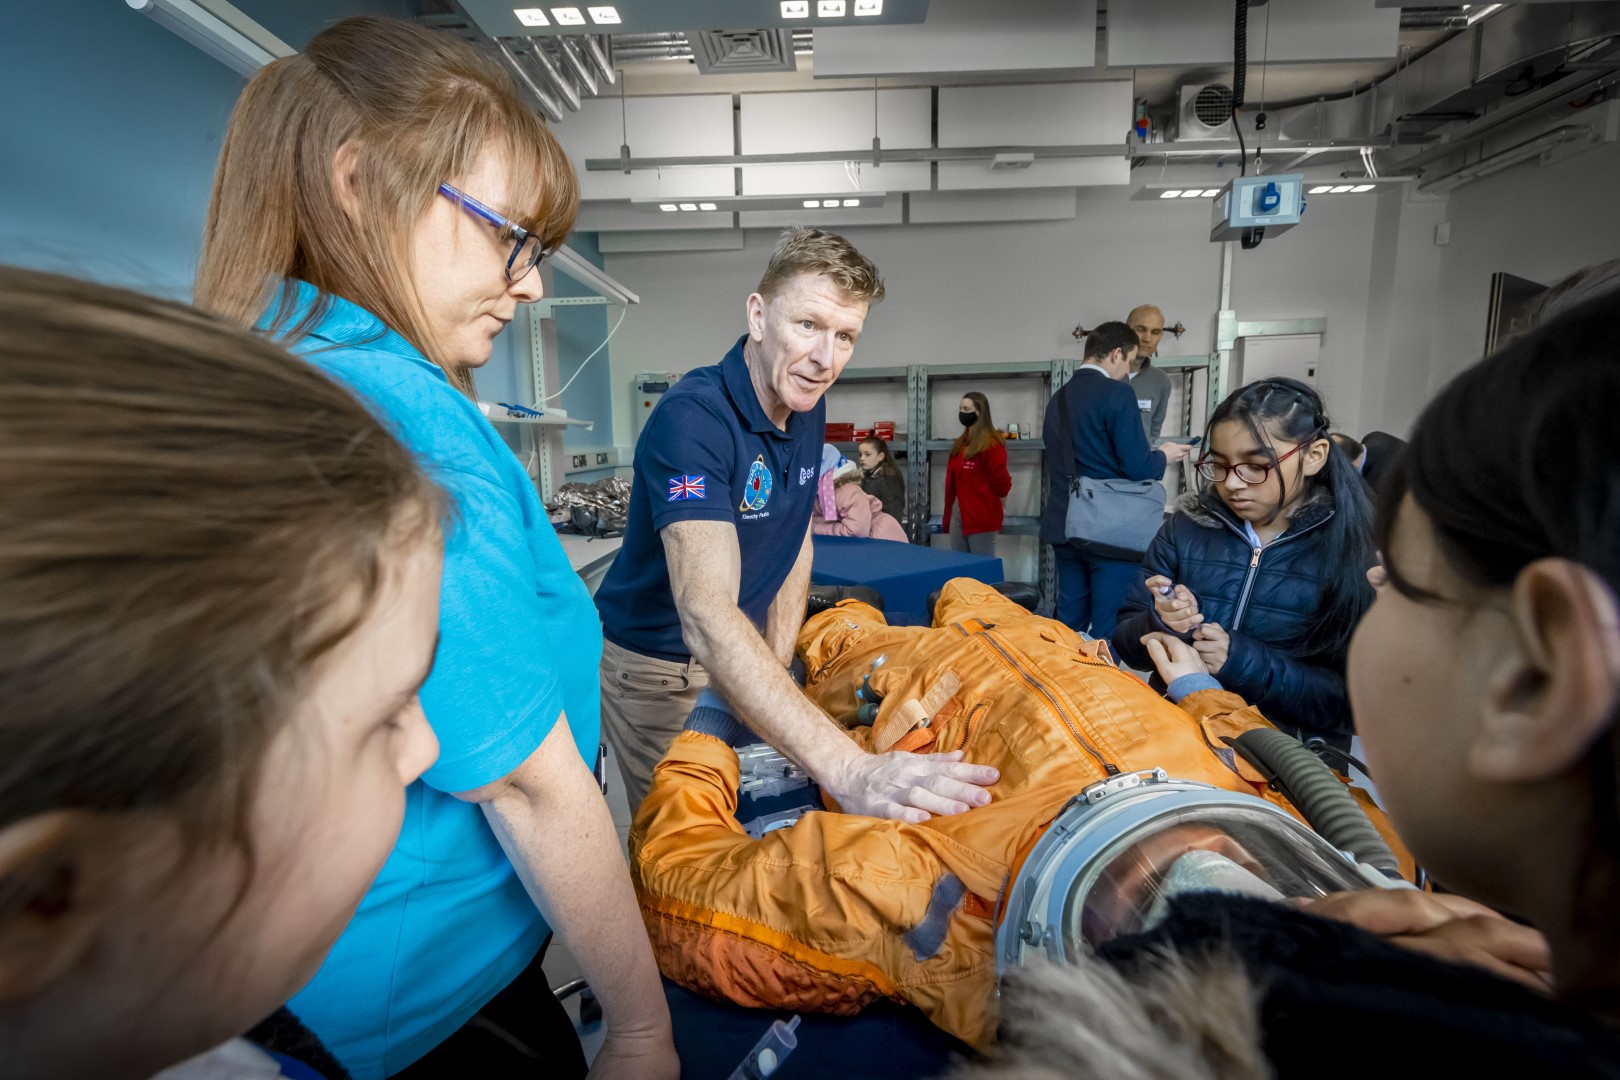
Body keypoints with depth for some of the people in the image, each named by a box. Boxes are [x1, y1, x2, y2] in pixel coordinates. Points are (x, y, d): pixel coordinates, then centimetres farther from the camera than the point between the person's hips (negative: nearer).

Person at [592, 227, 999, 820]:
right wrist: (846, 769, -53)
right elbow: (706, 615, -44)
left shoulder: (806, 408, -5)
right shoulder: (692, 418, -31)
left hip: (743, 659, 7)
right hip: (655, 665, -6)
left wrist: (775, 665, -2)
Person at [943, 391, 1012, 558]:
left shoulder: (991, 443, -12)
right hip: (957, 513, 8)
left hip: (981, 516, -8)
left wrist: (995, 510, -1)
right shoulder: (960, 443, 15)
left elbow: (1001, 482, -13)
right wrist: (949, 511, 12)